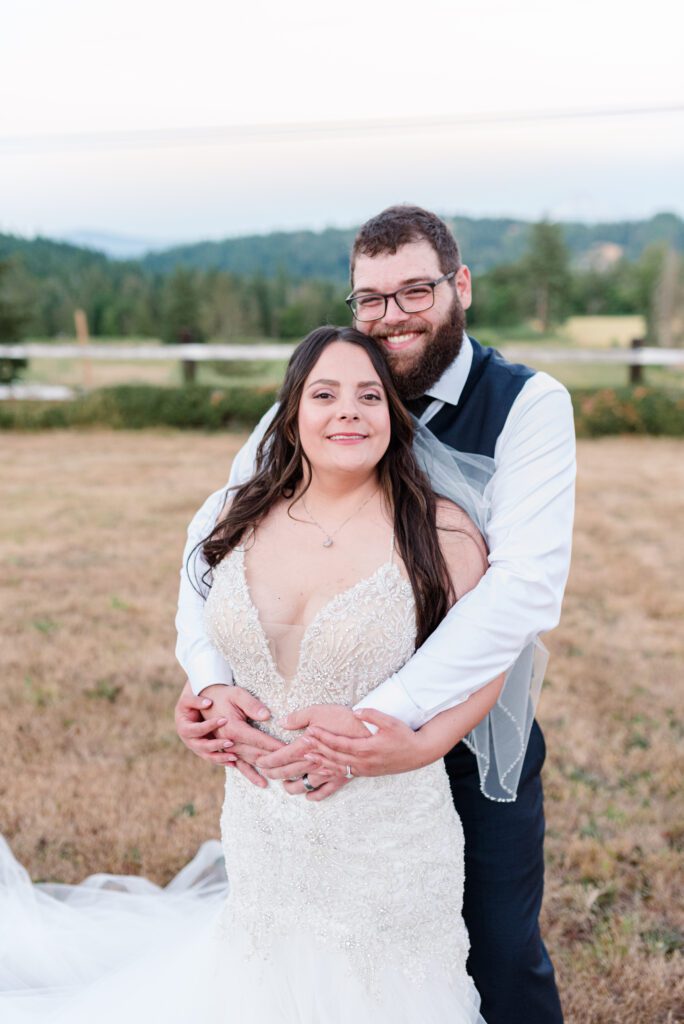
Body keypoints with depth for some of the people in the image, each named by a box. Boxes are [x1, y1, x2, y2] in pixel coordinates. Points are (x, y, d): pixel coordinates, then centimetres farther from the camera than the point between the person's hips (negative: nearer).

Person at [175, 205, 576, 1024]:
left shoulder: (528, 404, -15)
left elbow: (527, 584, -27)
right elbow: (214, 533, -9)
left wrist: (392, 713, -35)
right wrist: (209, 677, -26)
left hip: (476, 736, -2)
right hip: (343, 741, 3)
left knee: (500, 957, 15)